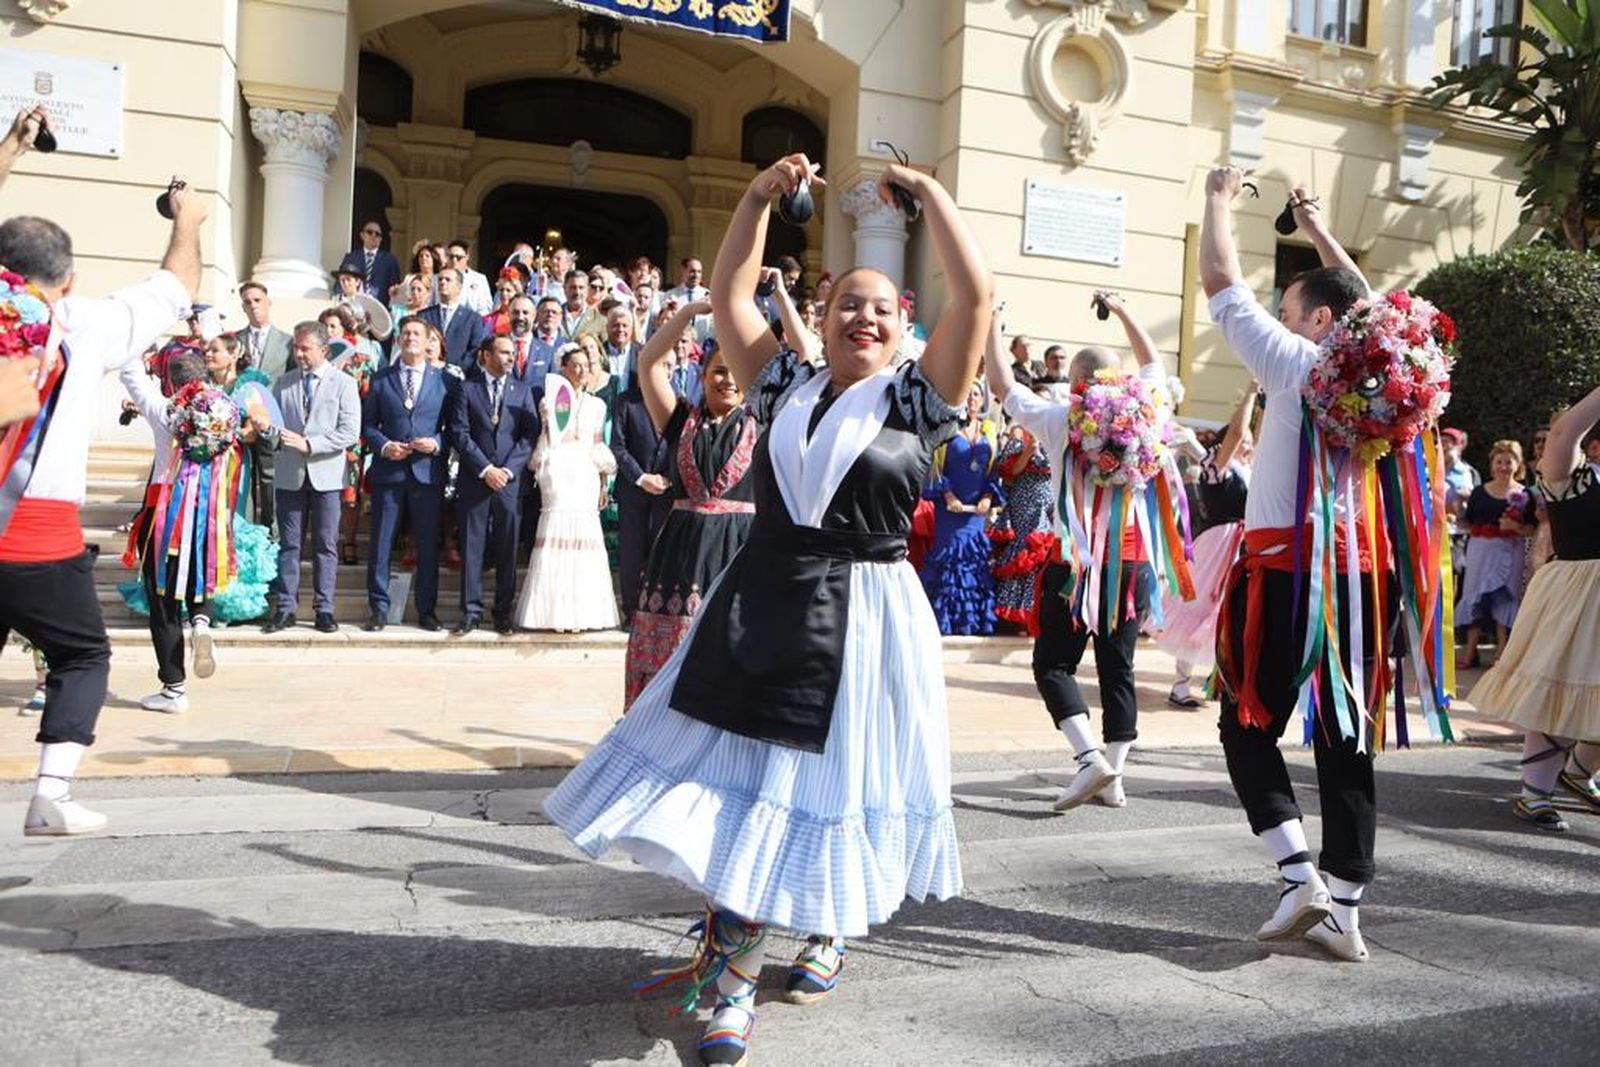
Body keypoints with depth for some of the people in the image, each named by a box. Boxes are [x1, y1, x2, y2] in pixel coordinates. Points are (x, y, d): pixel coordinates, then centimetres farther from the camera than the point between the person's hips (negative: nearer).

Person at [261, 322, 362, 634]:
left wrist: (309, 443, -15)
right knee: (289, 544, 5)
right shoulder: (284, 382, 12)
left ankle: (324, 610, 10)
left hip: (326, 474, -2)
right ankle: (286, 608, 11)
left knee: (326, 545, 3)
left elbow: (350, 432, -8)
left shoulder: (343, 384, 1)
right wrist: (274, 432, -11)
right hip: (290, 473, 3)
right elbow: (272, 421, 13)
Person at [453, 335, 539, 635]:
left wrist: (508, 469, -8)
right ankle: (471, 611, 9)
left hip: (511, 480, 1)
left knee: (508, 549, 3)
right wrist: (485, 469, -11)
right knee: (472, 547, 1)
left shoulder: (523, 390, 11)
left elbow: (530, 435, 3)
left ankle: (504, 613, 12)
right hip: (474, 479, -1)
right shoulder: (466, 389, 6)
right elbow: (460, 433, -2)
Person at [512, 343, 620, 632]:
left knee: (584, 538, -3)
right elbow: (546, 442, 7)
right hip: (558, 475, -3)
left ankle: (581, 611, 1)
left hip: (586, 476, 3)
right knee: (556, 535, -8)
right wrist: (549, 418, -9)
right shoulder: (551, 400, 6)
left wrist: (604, 484, 12)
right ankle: (554, 611, -4)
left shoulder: (596, 405, 15)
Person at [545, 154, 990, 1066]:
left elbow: (977, 295, -9)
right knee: (742, 790, 6)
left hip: (863, 619, -3)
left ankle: (830, 932, 35)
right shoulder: (787, 386, 10)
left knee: (830, 781, 6)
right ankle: (734, 983, 22)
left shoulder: (916, 398, 0)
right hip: (760, 607, 4)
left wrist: (928, 192, -3)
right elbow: (730, 297, 10)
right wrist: (760, 199, 4)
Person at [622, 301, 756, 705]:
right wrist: (689, 311, -5)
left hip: (740, 547, -1)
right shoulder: (682, 419, 11)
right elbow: (649, 362, 1)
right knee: (669, 649, 4)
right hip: (682, 546, 2)